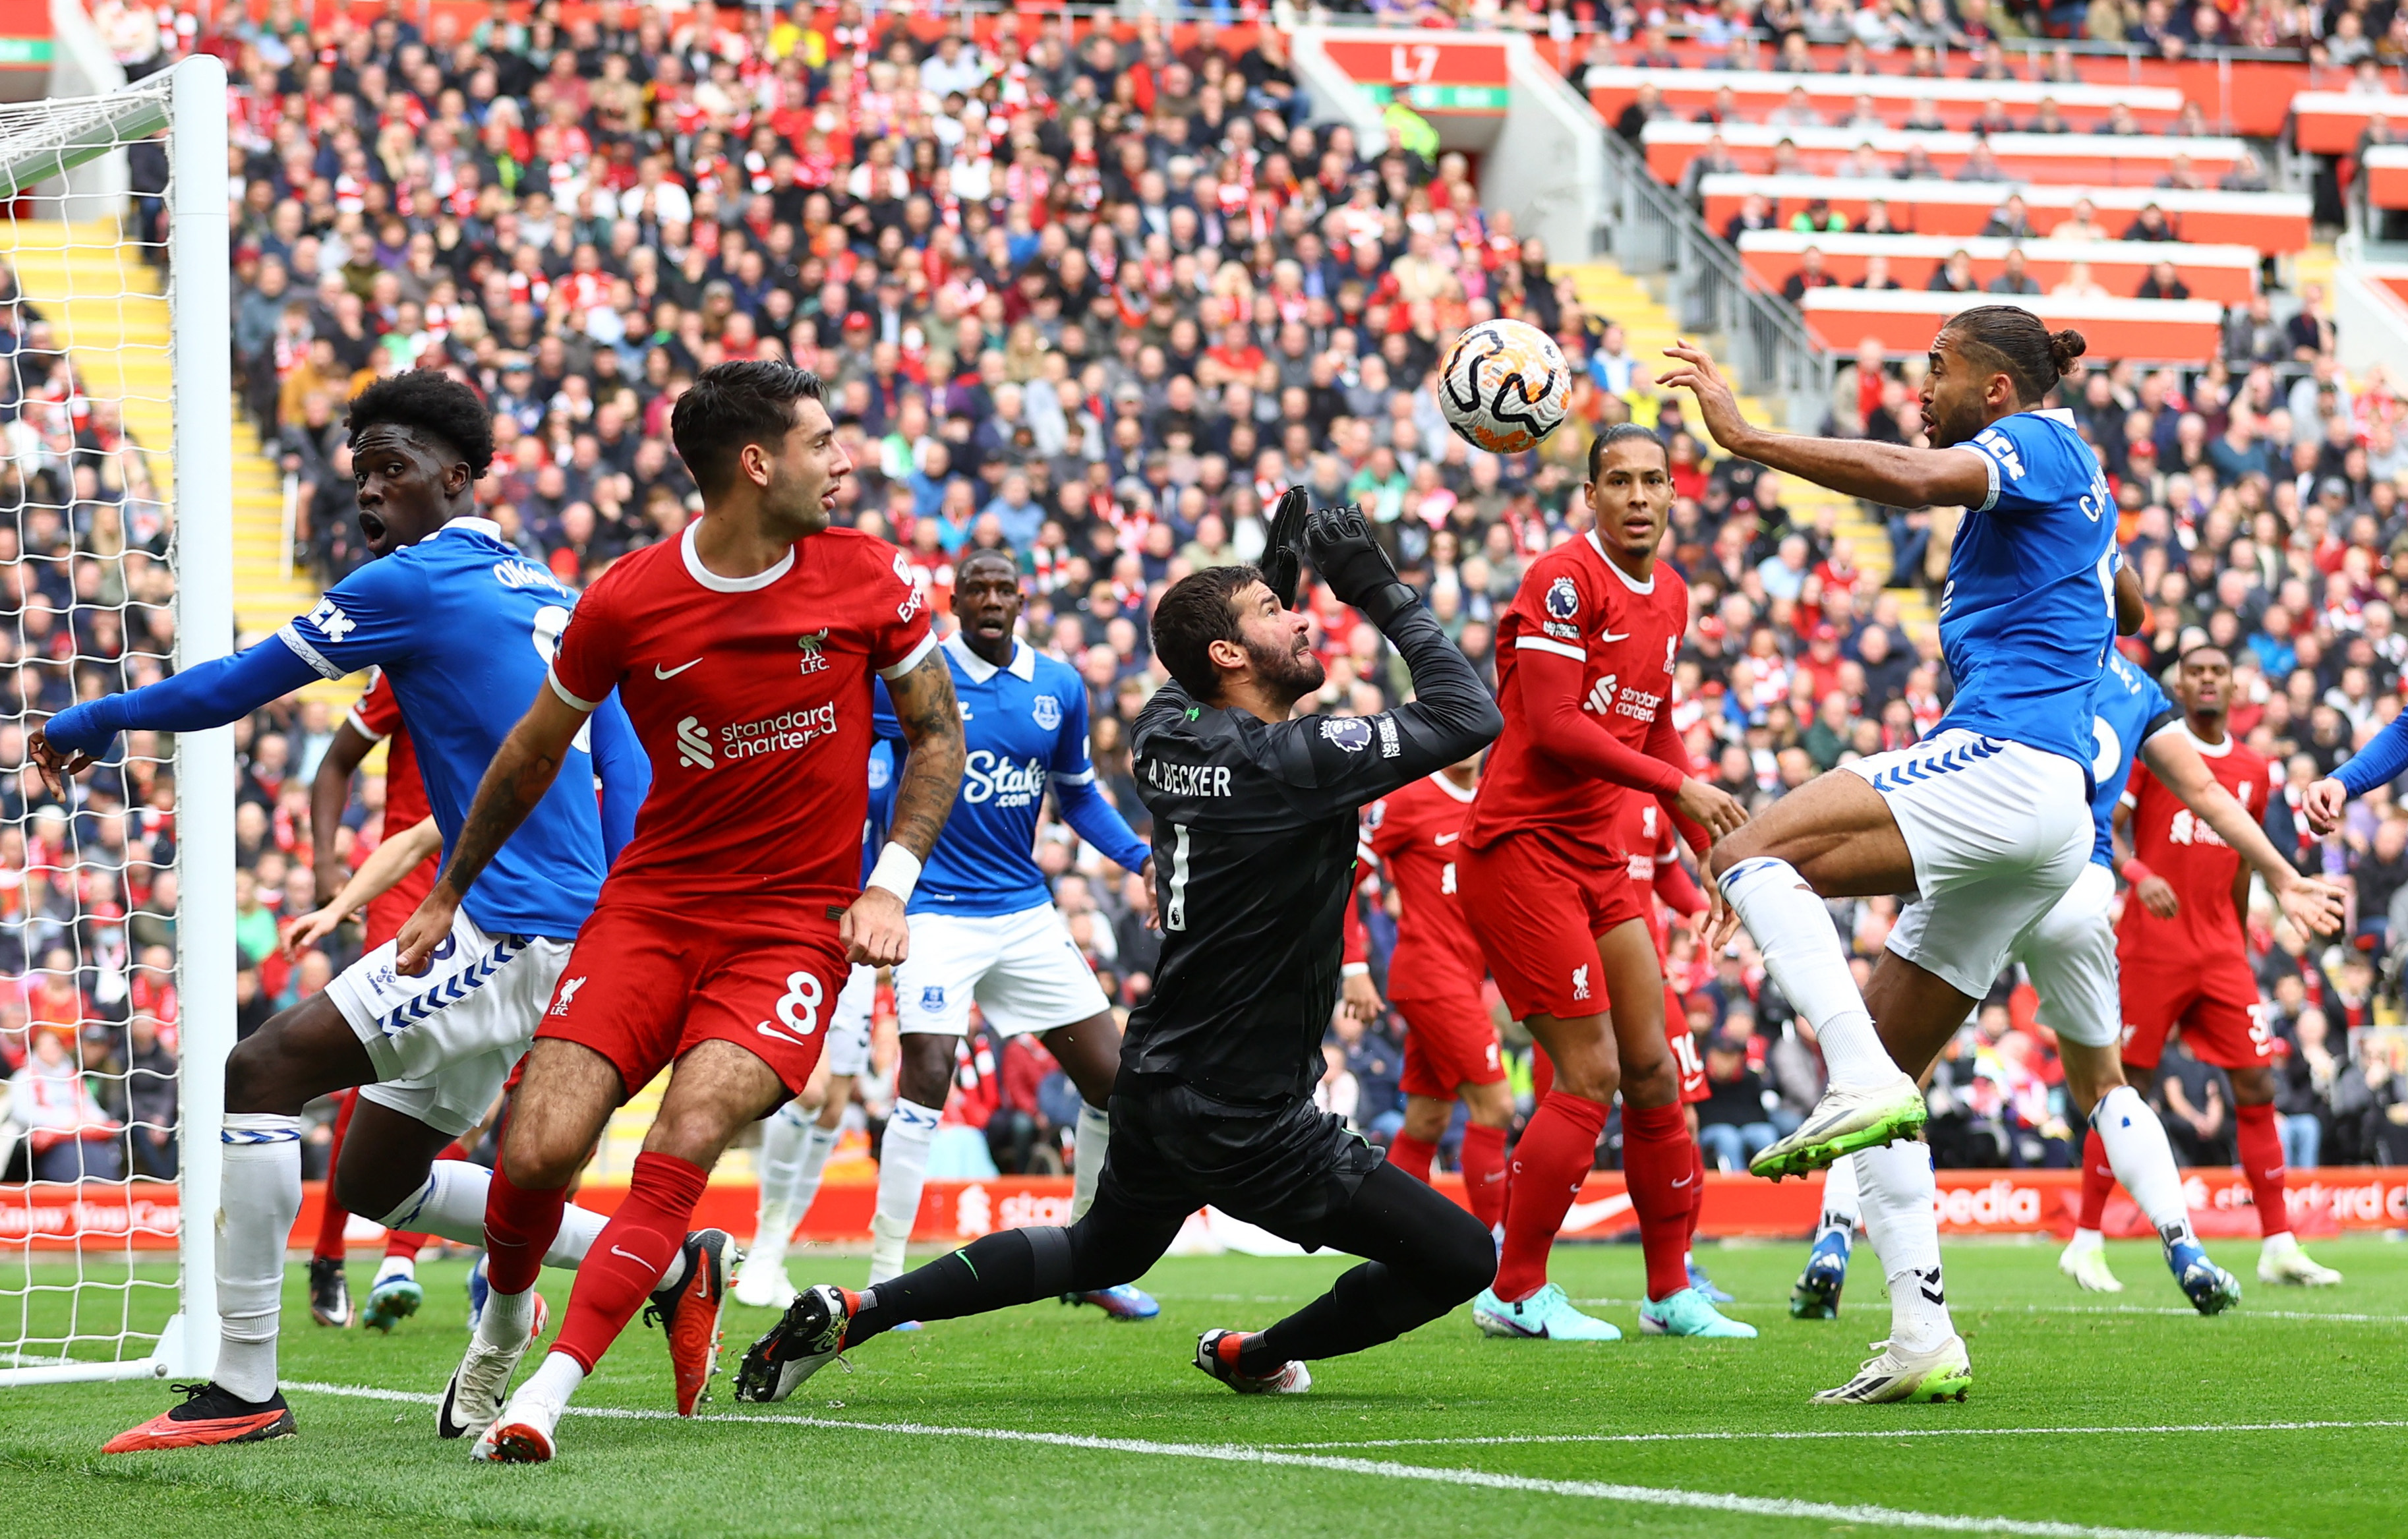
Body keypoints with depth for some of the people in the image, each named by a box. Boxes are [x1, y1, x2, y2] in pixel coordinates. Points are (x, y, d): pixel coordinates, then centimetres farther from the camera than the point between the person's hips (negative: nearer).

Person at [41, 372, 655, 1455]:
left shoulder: (413, 582, -7)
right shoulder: (551, 600, 19)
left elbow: (233, 687, -2)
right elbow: (626, 772, 17)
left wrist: (90, 723, 12)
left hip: (509, 934, -9)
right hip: (570, 937, 9)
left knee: (265, 1070, -13)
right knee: (376, 1183, 17)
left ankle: (244, 1387, -16)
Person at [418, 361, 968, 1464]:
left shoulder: (872, 580, -4)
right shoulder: (626, 602, -7)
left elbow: (937, 730, 10)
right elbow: (535, 751, 10)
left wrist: (889, 886, -3)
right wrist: (447, 894, 18)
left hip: (796, 923, 0)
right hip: (649, 905, 0)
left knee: (682, 1145, -23)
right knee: (537, 1153, -13)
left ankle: (547, 1393, -19)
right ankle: (504, 1318, 22)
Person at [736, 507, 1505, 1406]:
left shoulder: (1165, 733, 2)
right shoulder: (1289, 761, -21)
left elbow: (1194, 692, 28)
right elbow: (1469, 716, -18)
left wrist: (1278, 571, 20)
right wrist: (1380, 591, -10)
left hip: (1156, 1082, 8)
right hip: (1243, 1120, -8)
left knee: (1106, 1251, 33)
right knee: (1461, 1259, 0)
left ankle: (853, 1313, 24)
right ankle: (1259, 1359, 17)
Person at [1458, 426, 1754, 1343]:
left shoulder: (1670, 596, 12)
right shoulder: (1565, 580, -14)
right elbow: (1554, 727, -21)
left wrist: (1713, 845, 18)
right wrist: (1679, 785, -21)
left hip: (1600, 855, 8)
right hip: (1521, 846, -8)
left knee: (1652, 1070, 8)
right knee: (1590, 1075, -11)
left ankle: (1671, 1292, 17)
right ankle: (1515, 1293, 0)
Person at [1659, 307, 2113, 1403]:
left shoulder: (2040, 444, -1)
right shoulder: (2068, 491, 28)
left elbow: (1912, 479, -21)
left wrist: (1746, 437, -21)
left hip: (2003, 762, -10)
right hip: (2049, 828, 10)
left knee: (1751, 855, -19)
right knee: (1872, 1064, 8)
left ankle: (1864, 1087, -34)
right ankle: (1924, 1338, 2)